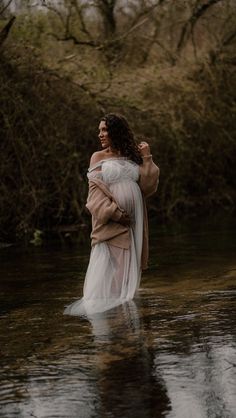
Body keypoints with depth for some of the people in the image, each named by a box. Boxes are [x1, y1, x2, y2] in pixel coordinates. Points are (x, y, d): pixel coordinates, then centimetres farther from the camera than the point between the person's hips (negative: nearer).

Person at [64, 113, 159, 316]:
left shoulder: (132, 156, 13)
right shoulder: (99, 157, 4)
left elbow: (147, 186, 5)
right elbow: (96, 191, -3)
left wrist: (147, 158, -3)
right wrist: (116, 213, -14)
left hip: (133, 222, 3)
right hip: (110, 222, -3)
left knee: (127, 268, 4)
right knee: (107, 267, -8)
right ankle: (104, 311, -5)